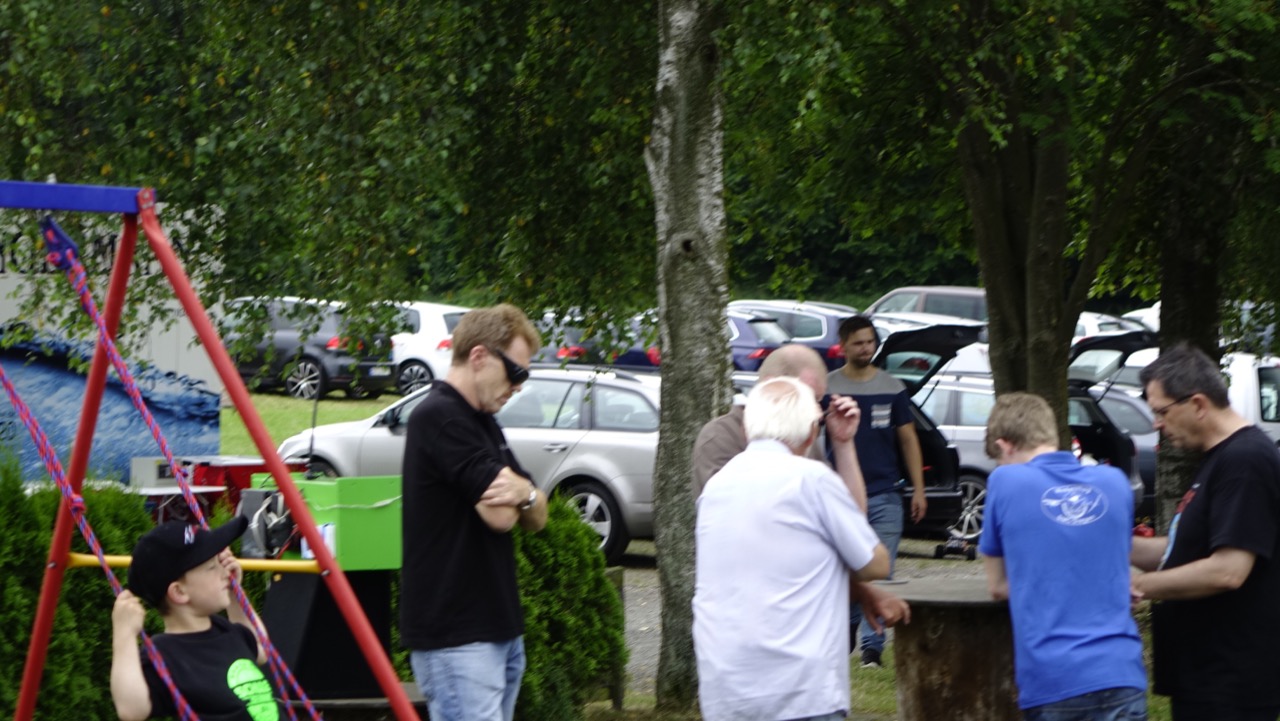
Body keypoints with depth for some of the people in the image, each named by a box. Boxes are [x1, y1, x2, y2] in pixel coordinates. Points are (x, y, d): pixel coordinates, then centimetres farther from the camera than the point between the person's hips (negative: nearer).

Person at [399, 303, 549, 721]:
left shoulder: (484, 424, 17)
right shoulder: (439, 417, -14)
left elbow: (535, 518, 14)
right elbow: (499, 514, -20)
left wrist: (525, 493, -9)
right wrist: (517, 494, 3)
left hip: (498, 628, 10)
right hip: (455, 636, -10)